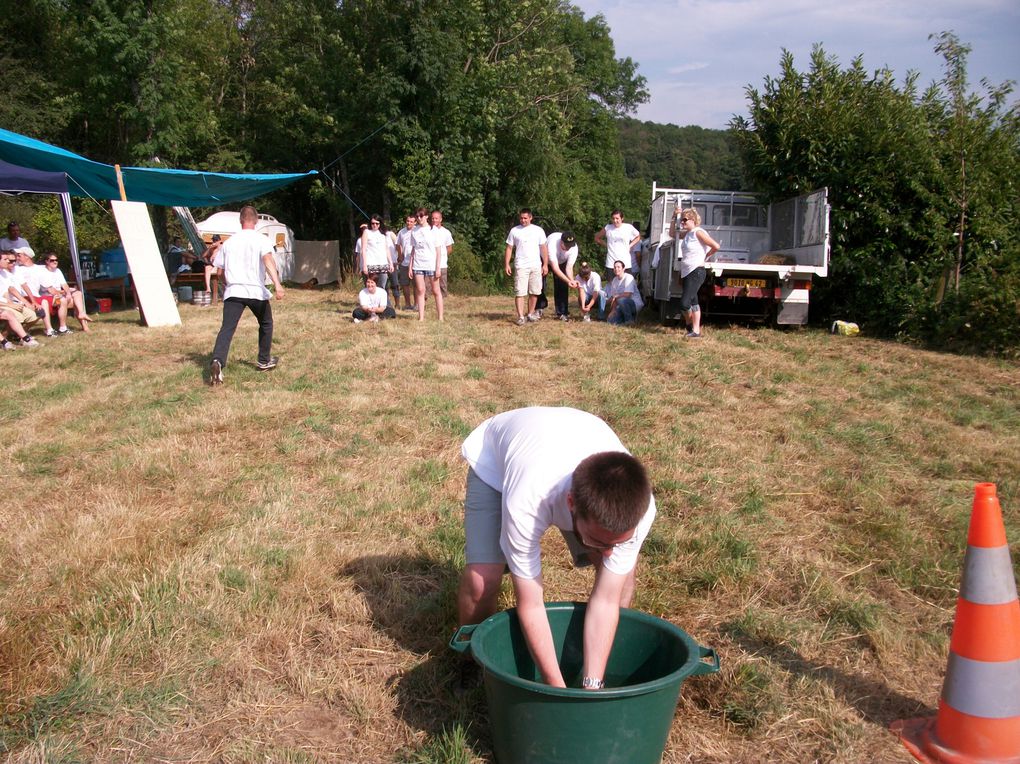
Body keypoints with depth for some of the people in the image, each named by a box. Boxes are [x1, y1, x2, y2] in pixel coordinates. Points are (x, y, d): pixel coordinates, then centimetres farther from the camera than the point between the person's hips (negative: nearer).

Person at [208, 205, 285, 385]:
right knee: (266, 324, 22)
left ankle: (217, 362, -31)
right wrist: (277, 283, -31)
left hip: (233, 291, 2)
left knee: (227, 328, -8)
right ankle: (264, 361, 30)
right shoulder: (261, 240, 1)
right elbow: (268, 259, -19)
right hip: (256, 291, -2)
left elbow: (220, 271, 17)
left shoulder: (229, 242, 13)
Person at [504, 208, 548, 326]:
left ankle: (530, 314, 19)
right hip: (521, 266, -2)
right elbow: (509, 249, 6)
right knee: (520, 292, -8)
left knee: (534, 292, 6)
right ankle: (521, 317, -8)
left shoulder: (538, 230, 7)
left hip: (536, 266, 2)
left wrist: (545, 264, 1)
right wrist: (506, 264, -1)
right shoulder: (514, 231, 5)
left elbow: (544, 248, 7)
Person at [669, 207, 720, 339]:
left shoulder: (698, 232, -13)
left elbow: (716, 246, -17)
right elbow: (672, 234, 26)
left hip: (696, 272, -10)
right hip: (686, 272, 10)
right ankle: (696, 331, 14)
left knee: (684, 303, -13)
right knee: (693, 302, 10)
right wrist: (674, 217, 16)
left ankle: (690, 326, 7)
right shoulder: (687, 233, 12)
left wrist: (705, 256, -3)